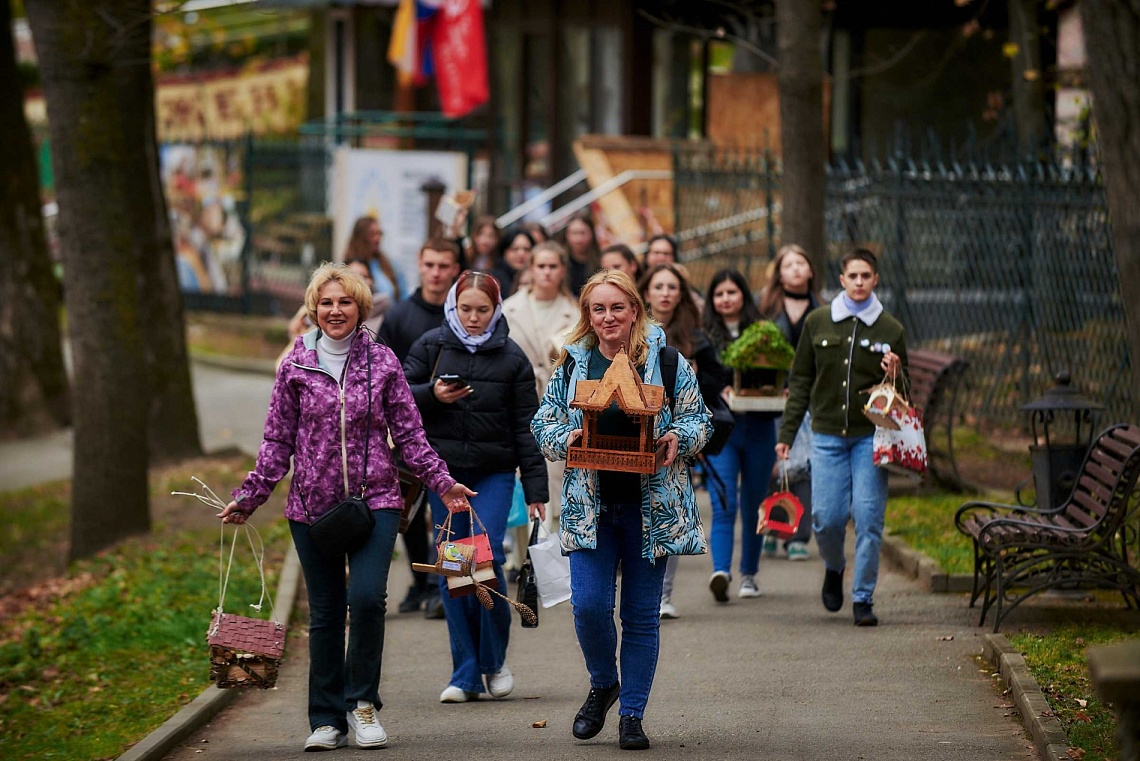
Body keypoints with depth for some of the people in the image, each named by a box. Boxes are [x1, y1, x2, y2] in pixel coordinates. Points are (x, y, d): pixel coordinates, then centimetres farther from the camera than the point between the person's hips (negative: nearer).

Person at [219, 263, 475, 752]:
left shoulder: (382, 362, 4)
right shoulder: (296, 367, 5)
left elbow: (409, 434, 8)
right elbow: (278, 442, 9)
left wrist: (441, 481, 1)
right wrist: (249, 497, 5)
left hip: (374, 500, -1)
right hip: (312, 505, 1)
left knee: (367, 597, -18)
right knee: (325, 615, 5)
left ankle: (363, 702, 2)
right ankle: (327, 720, 14)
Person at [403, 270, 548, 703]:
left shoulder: (511, 357, 3)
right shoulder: (431, 346, 4)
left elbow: (525, 425, 3)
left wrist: (536, 488, -1)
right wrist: (432, 395, -15)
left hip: (494, 474, -1)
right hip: (443, 471, 1)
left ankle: (495, 661, 7)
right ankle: (466, 674, 8)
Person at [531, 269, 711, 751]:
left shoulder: (666, 361, 2)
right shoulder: (572, 364, 6)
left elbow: (699, 418, 7)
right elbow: (543, 425, 11)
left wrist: (679, 437, -13)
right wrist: (566, 437, -10)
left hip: (651, 506, -1)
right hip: (590, 506, 1)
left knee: (641, 615, 3)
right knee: (588, 605, -10)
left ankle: (632, 715, 13)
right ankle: (603, 684, 18)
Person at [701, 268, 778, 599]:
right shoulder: (704, 338, 4)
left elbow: (780, 377, 13)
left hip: (759, 429, 2)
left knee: (753, 506, 9)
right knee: (724, 505, -15)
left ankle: (749, 574, 22)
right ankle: (720, 571, -25)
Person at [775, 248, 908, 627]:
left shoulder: (890, 330, 3)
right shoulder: (818, 323, 4)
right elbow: (800, 381, 10)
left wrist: (894, 375, -12)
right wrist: (787, 433, 7)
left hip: (870, 436, -1)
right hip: (828, 435, 1)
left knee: (868, 518, -5)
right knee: (826, 517, -4)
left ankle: (863, 598, 6)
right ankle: (834, 568, 28)